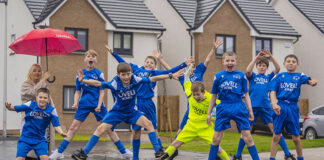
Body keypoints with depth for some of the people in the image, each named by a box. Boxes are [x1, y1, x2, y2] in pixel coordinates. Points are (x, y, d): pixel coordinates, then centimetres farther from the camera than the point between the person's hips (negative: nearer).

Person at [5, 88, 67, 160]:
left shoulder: (51, 110, -7)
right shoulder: (30, 105, -8)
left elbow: (56, 125, -9)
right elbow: (14, 108, -7)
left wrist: (61, 132, -30)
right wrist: (9, 107, -30)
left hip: (40, 140, 0)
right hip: (25, 138, 0)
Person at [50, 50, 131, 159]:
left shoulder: (99, 74, -1)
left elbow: (101, 92, -1)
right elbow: (77, 92, 11)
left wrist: (99, 106, -12)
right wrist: (75, 103, -5)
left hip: (97, 104, -2)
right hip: (83, 105, 2)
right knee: (73, 127, -2)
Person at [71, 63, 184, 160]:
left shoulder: (136, 80, -20)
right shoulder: (114, 84, -25)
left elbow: (153, 79, -16)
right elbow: (98, 84, -32)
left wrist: (170, 76, -16)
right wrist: (83, 81, -47)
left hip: (132, 111, 1)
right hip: (117, 111, -1)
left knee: (148, 123, -18)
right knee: (101, 129, -13)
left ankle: (158, 151, -8)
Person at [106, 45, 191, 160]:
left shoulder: (155, 73, 7)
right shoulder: (137, 69, 10)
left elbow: (169, 72, 1)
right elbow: (123, 63, 20)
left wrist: (184, 64, -6)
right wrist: (113, 53, 24)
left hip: (148, 104, -1)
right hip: (135, 104, 2)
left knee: (154, 131, 1)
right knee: (136, 131, 7)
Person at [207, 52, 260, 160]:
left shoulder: (241, 75, 5)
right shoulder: (218, 76, 6)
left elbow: (246, 94, 10)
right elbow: (214, 96, 12)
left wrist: (250, 110, 5)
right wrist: (209, 113, 12)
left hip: (239, 108, -1)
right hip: (223, 108, 1)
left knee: (247, 136, -3)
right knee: (216, 137, 3)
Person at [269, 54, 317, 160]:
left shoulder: (299, 76, 6)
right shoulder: (279, 76, 5)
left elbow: (308, 80, -13)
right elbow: (272, 92, -2)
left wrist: (312, 82, -38)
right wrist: (274, 104, -19)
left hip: (293, 108, 0)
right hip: (280, 107, 0)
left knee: (296, 137, 6)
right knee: (276, 136, 1)